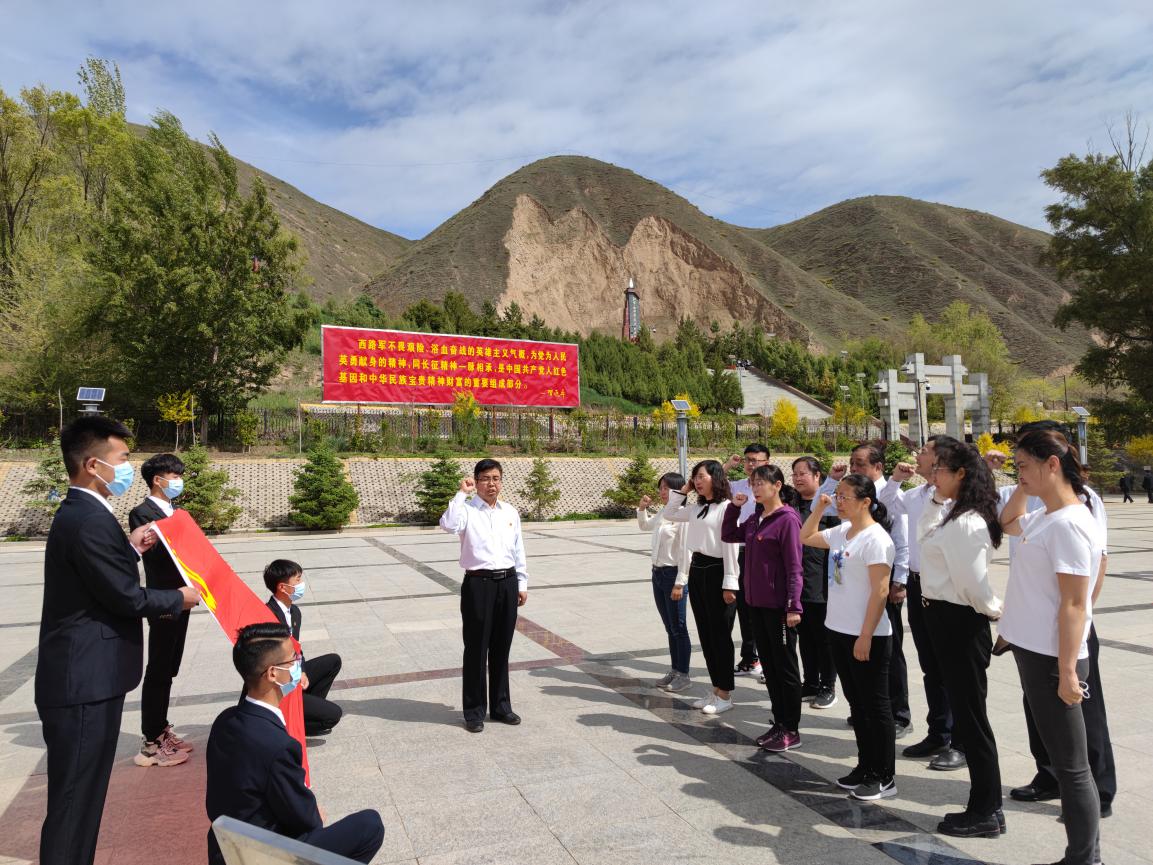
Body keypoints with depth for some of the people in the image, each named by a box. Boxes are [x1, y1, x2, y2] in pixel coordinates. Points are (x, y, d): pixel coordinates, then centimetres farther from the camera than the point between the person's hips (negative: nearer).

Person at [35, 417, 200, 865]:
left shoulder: (78, 513, 11)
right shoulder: (91, 520, -22)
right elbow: (126, 596, -20)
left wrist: (129, 547, 14)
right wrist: (180, 598, -6)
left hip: (84, 677, 10)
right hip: (86, 682, -10)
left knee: (82, 795, 20)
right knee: (74, 800, 1)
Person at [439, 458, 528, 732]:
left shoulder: (510, 512, 9)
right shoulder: (467, 510, -6)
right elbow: (448, 525, -29)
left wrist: (522, 584, 14)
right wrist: (461, 493, -21)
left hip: (507, 583, 4)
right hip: (478, 584, -4)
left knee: (501, 648, 14)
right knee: (476, 649, 5)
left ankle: (501, 706, 29)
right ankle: (474, 711, 18)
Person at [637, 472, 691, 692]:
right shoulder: (661, 514, 10)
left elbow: (685, 551, -18)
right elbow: (644, 526, 30)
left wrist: (680, 581, -20)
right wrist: (642, 509, 11)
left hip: (673, 574, -8)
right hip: (657, 573, 8)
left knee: (679, 628, 2)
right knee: (669, 628, 16)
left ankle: (683, 675, 13)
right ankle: (674, 670, 27)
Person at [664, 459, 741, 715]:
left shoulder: (726, 507, -12)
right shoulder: (697, 508, 12)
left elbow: (730, 547, -15)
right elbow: (668, 513, 24)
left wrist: (729, 584, -18)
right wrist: (684, 489, 14)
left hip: (715, 571, -8)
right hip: (696, 571, 8)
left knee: (719, 634, 1)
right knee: (705, 634, 12)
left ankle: (725, 695, 13)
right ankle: (716, 690, 23)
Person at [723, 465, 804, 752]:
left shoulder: (787, 519, -14)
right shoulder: (755, 519, 8)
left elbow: (794, 567, -17)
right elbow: (728, 535, 21)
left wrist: (794, 606, -20)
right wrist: (734, 507, 8)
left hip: (778, 606, -8)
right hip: (756, 602, 8)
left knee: (785, 667, 4)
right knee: (768, 664, 15)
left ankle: (792, 730, 16)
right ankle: (779, 723, 27)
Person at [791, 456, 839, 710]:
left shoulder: (828, 504, -7)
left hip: (820, 584, -5)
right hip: (796, 582, 5)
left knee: (824, 637, 7)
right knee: (805, 636, 14)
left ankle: (827, 687, 20)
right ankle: (810, 683, 26)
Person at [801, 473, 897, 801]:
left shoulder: (875, 538, -17)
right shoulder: (841, 532, 8)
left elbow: (880, 592, -19)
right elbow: (805, 537, 23)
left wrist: (865, 636, -21)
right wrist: (819, 507, 11)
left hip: (866, 636, -8)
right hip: (838, 630, 8)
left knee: (875, 704, 4)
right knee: (856, 701, 17)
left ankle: (885, 777, 16)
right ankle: (866, 766, 30)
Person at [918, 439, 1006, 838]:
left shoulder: (966, 522, -23)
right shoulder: (953, 513, 7)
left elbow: (972, 581, -22)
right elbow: (923, 533, 24)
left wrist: (994, 610, -6)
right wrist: (937, 498, 15)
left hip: (959, 622, -10)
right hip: (946, 617, 10)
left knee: (970, 717, 3)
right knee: (966, 715, 18)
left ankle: (986, 813, 17)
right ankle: (984, 808, 31)